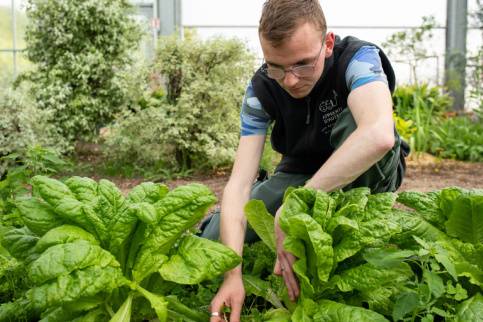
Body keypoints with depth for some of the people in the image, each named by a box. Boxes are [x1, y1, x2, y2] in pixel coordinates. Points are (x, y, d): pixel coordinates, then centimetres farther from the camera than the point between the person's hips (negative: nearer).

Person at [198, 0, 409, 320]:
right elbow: (238, 184, -24)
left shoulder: (357, 58, -28)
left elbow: (379, 135, -49)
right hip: (299, 174, 3)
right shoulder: (261, 89, -18)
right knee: (212, 238, -14)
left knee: (352, 123, -35)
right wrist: (232, 275, -38)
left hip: (364, 174, -2)